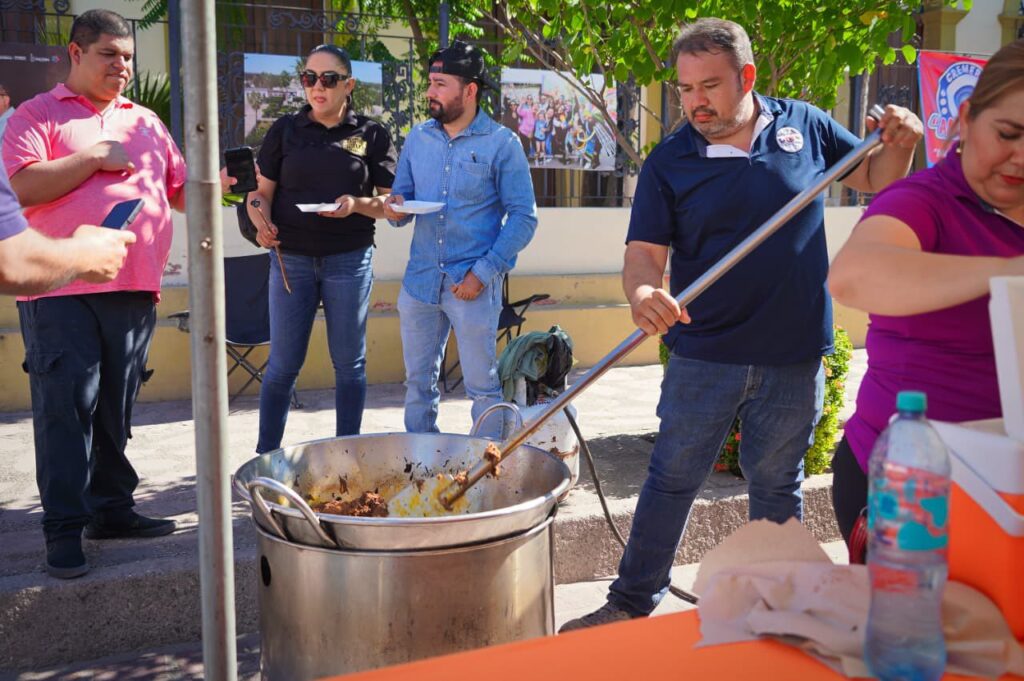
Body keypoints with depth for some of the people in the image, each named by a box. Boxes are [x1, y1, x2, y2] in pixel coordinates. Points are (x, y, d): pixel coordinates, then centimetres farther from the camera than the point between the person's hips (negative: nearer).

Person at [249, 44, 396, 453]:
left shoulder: (371, 135, 4)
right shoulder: (286, 130, 8)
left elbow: (390, 202, 3)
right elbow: (262, 191, 8)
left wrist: (357, 204, -17)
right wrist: (261, 220, -14)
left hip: (349, 261, -1)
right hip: (291, 258, 1)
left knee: (349, 363, 7)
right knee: (283, 365, 5)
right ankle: (265, 454, 18)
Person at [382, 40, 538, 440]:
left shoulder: (502, 144, -5)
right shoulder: (418, 138, 10)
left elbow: (523, 218, -7)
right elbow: (402, 197, 15)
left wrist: (483, 273, -14)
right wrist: (395, 209, -10)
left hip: (473, 285, -5)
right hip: (420, 280, 5)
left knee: (483, 387, 3)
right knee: (418, 383, 13)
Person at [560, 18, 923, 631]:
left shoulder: (804, 125, 2)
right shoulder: (669, 162, -4)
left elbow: (875, 179, 15)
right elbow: (644, 253, -10)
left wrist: (901, 144, -6)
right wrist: (643, 292, -32)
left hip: (795, 357, 1)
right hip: (704, 356, -1)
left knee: (778, 487, 16)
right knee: (671, 481, 7)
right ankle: (632, 604, 23)